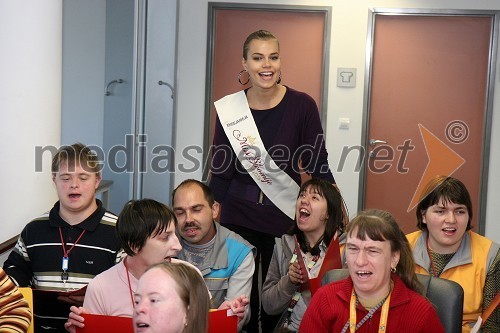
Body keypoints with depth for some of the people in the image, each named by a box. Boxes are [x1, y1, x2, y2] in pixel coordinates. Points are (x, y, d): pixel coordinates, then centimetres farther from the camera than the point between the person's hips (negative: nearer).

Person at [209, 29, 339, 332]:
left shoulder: (301, 105, -8)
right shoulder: (229, 109, -4)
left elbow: (317, 166, -3)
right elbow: (220, 173, 1)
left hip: (286, 218, -1)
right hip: (238, 219, 1)